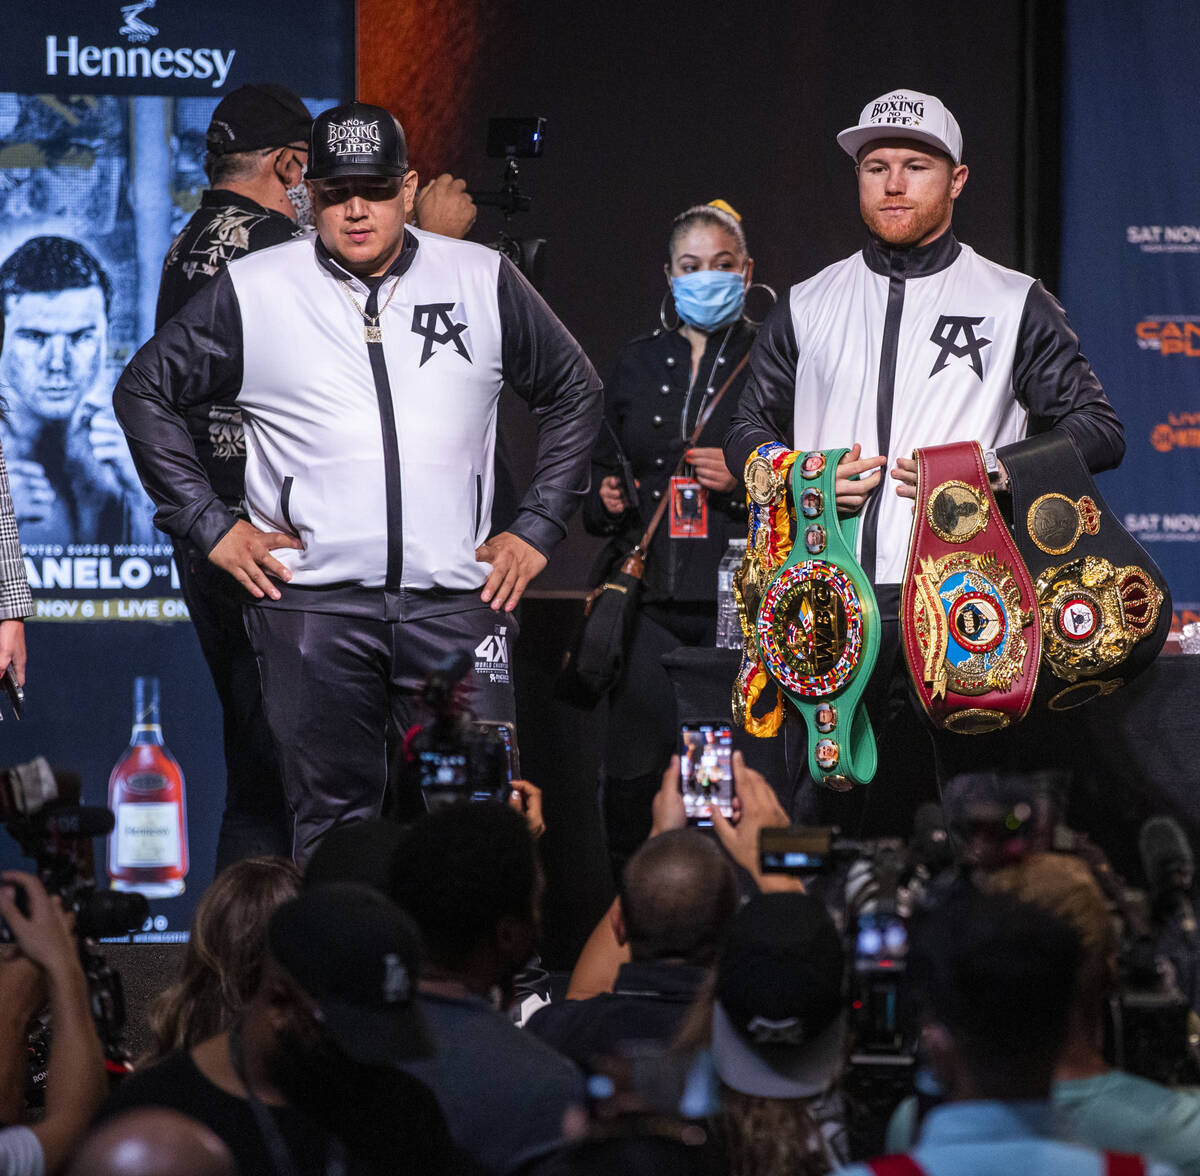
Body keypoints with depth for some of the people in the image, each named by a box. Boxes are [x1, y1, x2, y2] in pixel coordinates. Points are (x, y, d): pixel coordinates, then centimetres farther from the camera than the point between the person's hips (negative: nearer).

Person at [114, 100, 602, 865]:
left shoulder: (484, 281, 9)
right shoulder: (253, 292, 5)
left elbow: (575, 394, 18)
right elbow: (146, 392, 12)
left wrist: (539, 529, 10)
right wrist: (211, 526, 5)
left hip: (458, 603, 1)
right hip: (313, 604, -1)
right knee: (332, 822, 1)